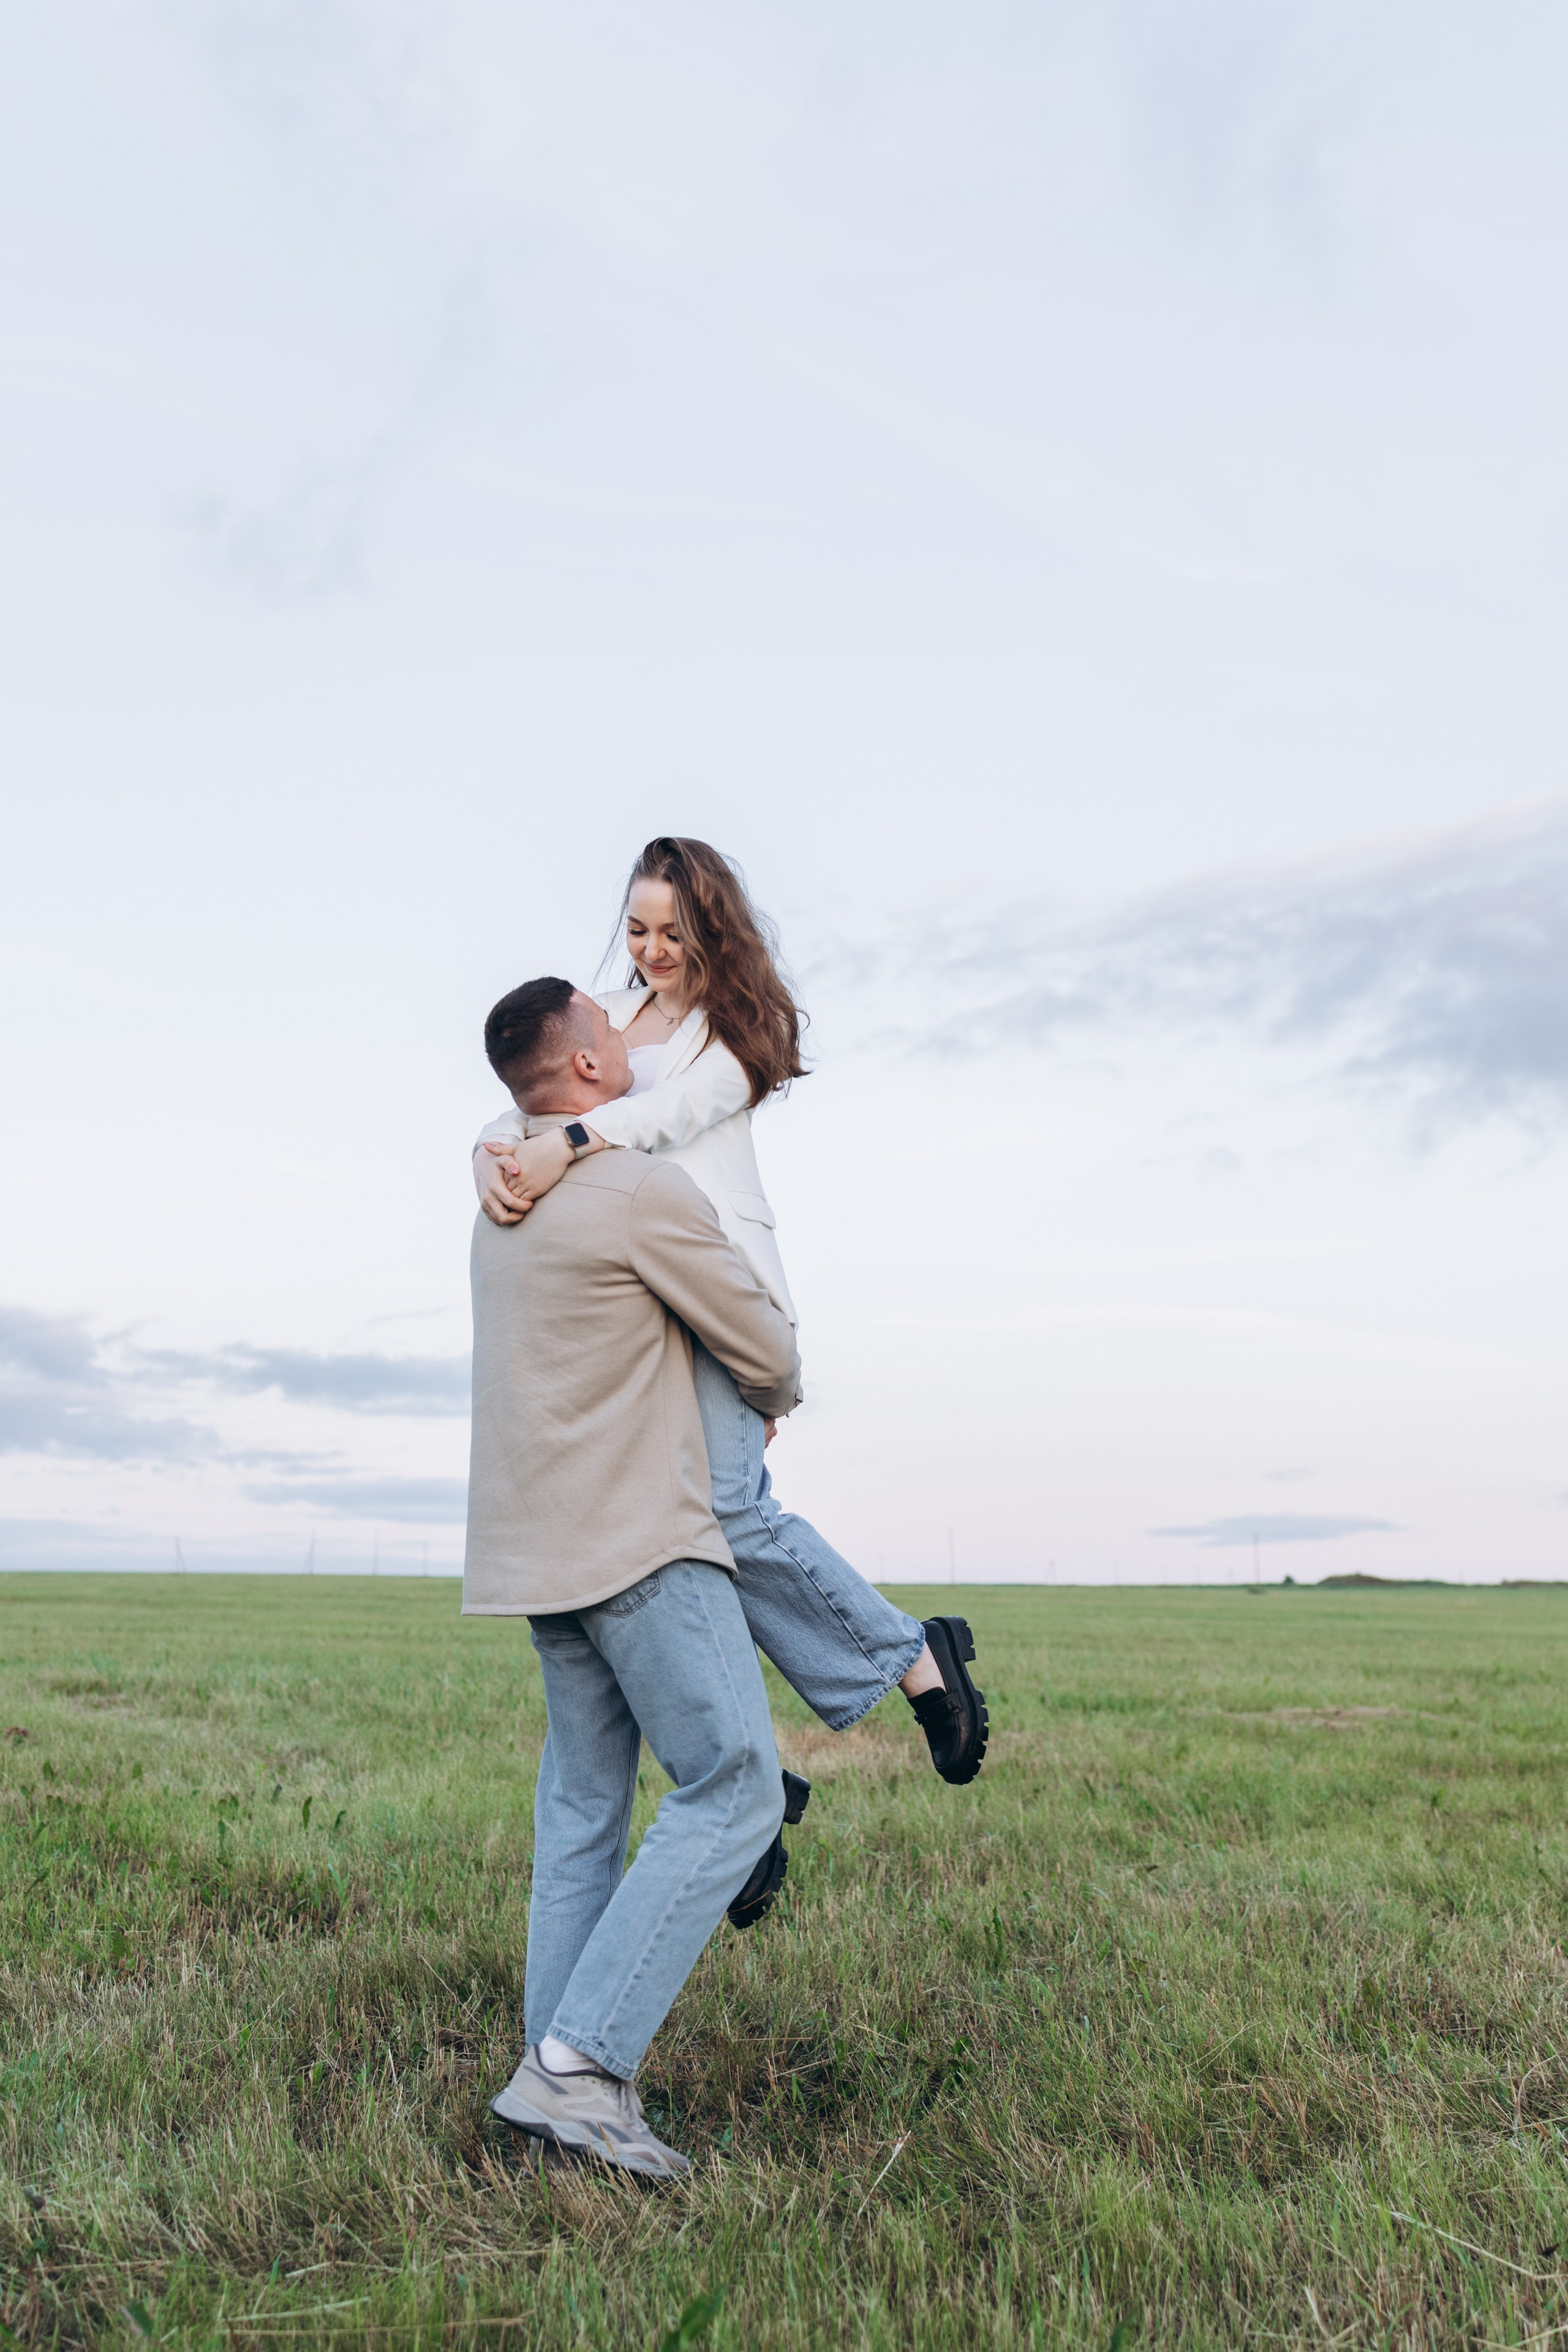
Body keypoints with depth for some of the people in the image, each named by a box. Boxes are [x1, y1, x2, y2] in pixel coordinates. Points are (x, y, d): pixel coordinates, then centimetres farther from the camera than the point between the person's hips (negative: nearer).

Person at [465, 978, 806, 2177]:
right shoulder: (646, 1192, -14)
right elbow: (766, 1355, -5)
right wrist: (774, 1397, 18)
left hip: (542, 1543, 9)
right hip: (640, 1541, -9)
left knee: (584, 1808, 13)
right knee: (735, 1793, -5)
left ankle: (561, 2073, 14)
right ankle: (577, 2062, -9)